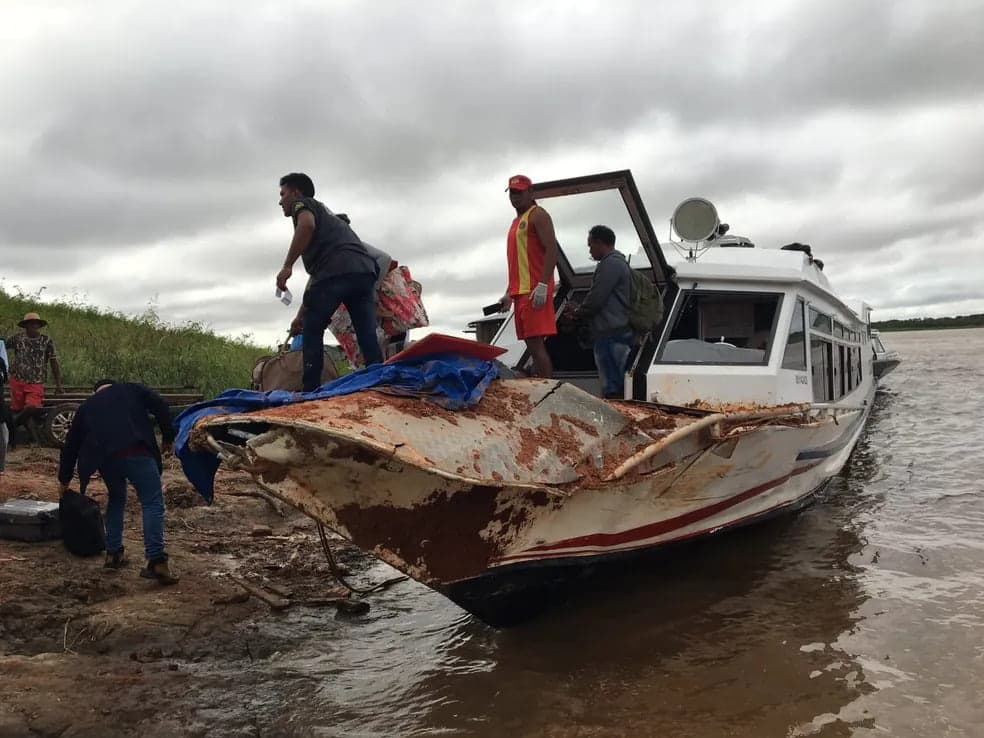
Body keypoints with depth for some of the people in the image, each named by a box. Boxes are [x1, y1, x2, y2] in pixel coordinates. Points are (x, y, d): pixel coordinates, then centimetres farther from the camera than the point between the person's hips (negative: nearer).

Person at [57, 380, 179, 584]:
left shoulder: (87, 406, 30)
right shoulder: (132, 389, 24)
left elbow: (71, 445, 34)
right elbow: (160, 406, 6)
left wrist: (64, 480, 44)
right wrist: (168, 437, 15)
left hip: (106, 458, 3)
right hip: (137, 452, -3)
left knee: (116, 500, 27)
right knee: (152, 504, -4)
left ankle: (113, 553, 24)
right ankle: (156, 560, -17)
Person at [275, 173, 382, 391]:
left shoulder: (302, 204, 17)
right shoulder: (327, 213, 41)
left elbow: (306, 225, -11)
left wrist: (287, 266, -10)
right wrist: (303, 314, 43)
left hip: (337, 270, -7)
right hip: (365, 270, 7)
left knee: (312, 331, 4)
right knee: (368, 336, 4)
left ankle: (311, 391, -1)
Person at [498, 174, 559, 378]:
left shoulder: (538, 215, -2)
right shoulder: (517, 221, 25)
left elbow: (552, 250, -14)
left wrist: (543, 285, -23)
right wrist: (509, 293, 23)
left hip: (534, 291, -9)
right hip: (520, 291, 9)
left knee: (536, 343, -14)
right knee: (533, 345, 7)